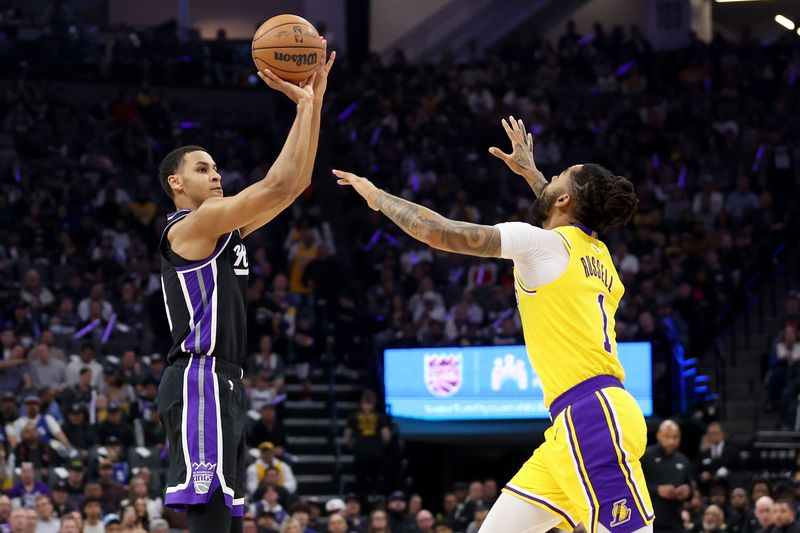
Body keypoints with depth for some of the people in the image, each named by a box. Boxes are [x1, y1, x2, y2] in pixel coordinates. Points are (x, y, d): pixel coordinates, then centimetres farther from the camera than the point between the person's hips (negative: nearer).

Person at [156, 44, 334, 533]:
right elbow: (276, 186, -14)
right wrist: (304, 103, -7)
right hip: (199, 382, -10)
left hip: (224, 386, 10)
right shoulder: (188, 226, -6)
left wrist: (312, 103, 11)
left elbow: (297, 183, 18)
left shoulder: (225, 231, 21)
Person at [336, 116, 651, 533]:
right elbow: (578, 219, 50)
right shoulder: (596, 252, 21)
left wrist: (378, 196, 13)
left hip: (593, 417, -9)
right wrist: (529, 172, 62)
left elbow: (436, 231, -3)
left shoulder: (544, 242, -3)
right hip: (575, 424, 9)